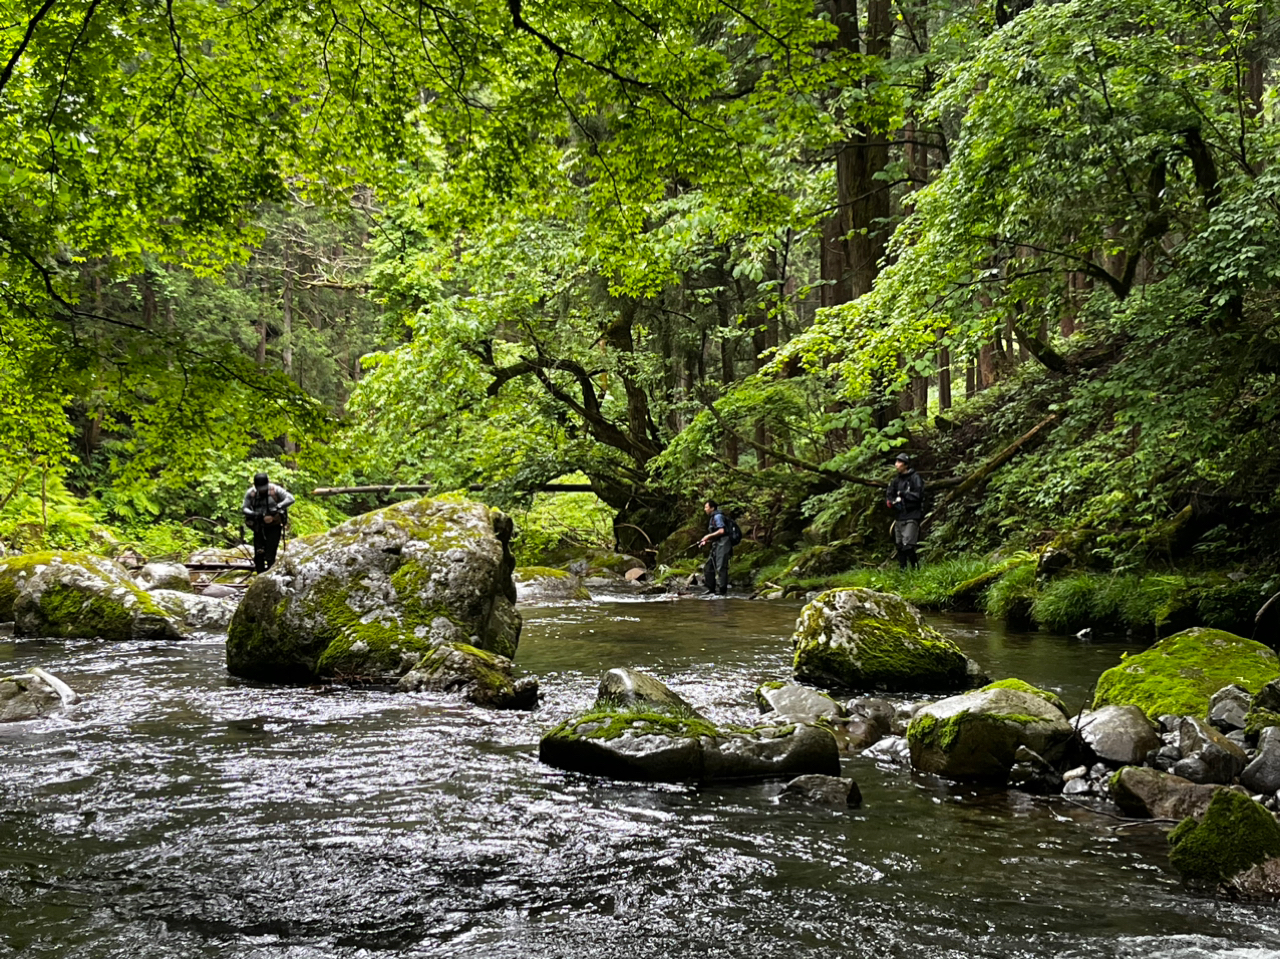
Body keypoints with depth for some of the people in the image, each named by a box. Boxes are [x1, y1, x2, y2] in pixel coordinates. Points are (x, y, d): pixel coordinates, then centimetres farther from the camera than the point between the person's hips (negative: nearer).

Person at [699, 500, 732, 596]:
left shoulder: (717, 516, -8)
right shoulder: (712, 518, 23)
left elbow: (721, 531, -19)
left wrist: (708, 536, -12)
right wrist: (706, 541, 13)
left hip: (722, 545, -11)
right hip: (717, 545, 11)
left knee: (720, 568, -13)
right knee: (708, 567, 9)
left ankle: (722, 590, -13)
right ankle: (711, 589, 13)